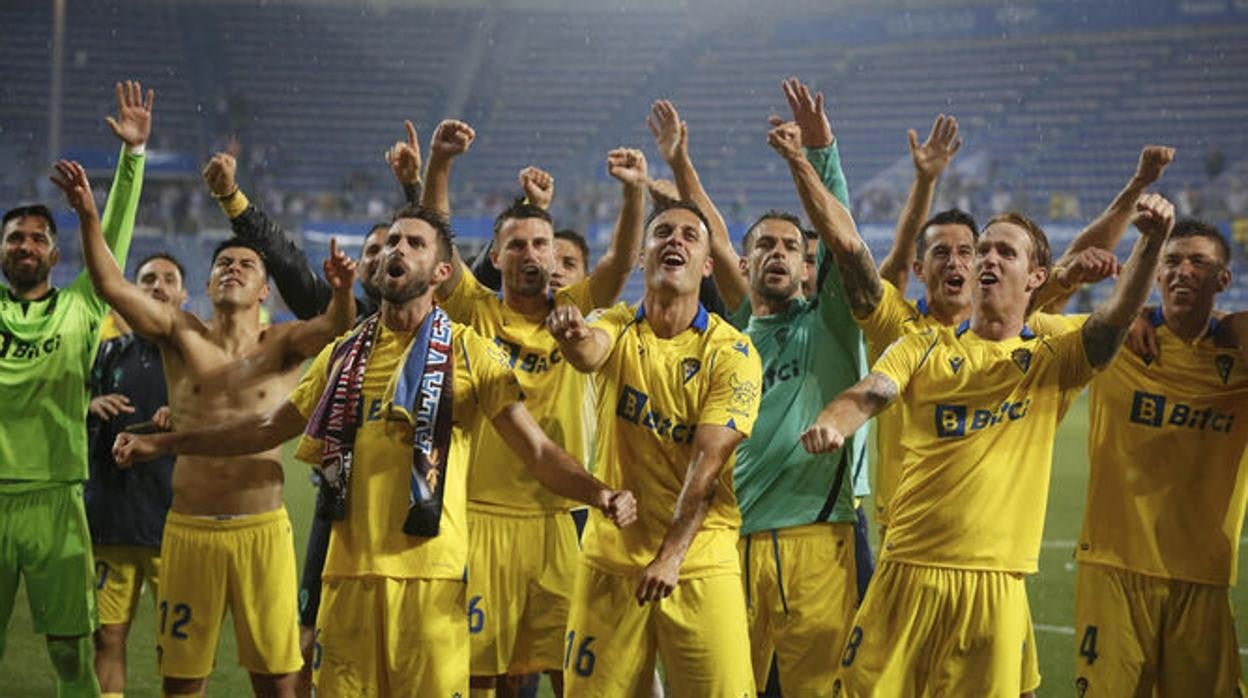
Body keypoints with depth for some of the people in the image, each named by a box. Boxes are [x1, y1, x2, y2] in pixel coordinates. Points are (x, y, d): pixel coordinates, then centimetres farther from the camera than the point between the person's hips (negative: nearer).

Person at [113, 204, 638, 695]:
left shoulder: (468, 354, 1)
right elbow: (268, 429, 22)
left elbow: (537, 450, -4)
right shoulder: (345, 355, 14)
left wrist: (598, 493, -22)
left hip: (429, 574, -4)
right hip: (349, 571, 4)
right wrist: (166, 443, 20)